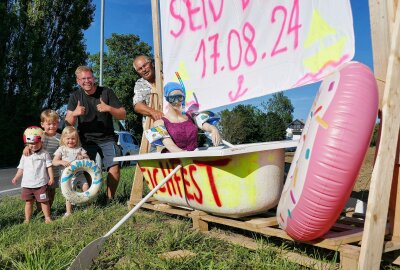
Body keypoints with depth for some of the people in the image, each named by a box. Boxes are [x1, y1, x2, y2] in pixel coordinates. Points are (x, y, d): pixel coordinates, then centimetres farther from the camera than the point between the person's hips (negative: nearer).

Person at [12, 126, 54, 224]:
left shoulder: (44, 154, -2)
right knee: (28, 202, 10)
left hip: (40, 183, -4)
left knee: (44, 201, 1)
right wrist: (16, 178, 6)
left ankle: (47, 218, 13)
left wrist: (51, 177, -8)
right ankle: (27, 219, 18)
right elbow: (21, 168, 15)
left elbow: (49, 166, -3)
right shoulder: (25, 155, 10)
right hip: (27, 183, 4)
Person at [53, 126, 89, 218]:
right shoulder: (61, 149, 2)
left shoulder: (79, 149, 7)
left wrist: (83, 157, -14)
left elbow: (88, 159, 8)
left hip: (79, 173, 2)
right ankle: (68, 212, 6)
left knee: (86, 187, -9)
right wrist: (62, 162, -23)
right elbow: (54, 162, -3)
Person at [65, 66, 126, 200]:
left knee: (114, 167, -17)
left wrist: (109, 108, -20)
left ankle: (110, 198, -3)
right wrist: (74, 114, -22)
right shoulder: (75, 97, 6)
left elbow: (123, 115, -1)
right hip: (86, 140, 1)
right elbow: (69, 123, 0)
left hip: (107, 139, -1)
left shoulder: (106, 92, 2)